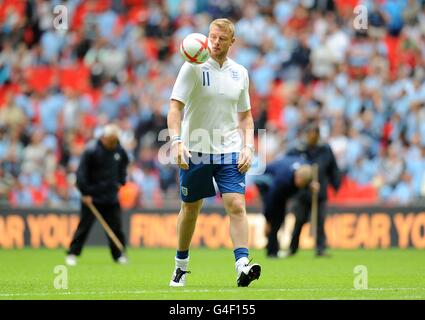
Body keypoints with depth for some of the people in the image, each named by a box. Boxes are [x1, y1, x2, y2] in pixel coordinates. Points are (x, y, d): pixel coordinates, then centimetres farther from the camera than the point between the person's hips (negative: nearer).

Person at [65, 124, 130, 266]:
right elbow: (81, 172, -14)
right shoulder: (91, 150, -15)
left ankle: (119, 254, 16)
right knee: (84, 226, -4)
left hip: (111, 197, 5)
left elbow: (123, 165, 26)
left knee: (116, 226, 6)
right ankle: (72, 254, 2)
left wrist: (121, 181, 15)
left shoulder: (119, 150, 3)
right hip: (92, 197, -5)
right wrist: (85, 193, -15)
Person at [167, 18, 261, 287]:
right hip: (195, 151, -2)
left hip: (230, 153, 2)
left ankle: (243, 267, -21)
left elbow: (245, 115, 16)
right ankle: (181, 265, 27)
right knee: (191, 208, 9)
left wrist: (248, 147, 2)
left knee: (237, 206, -13)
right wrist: (177, 141, -24)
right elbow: (175, 106, -11)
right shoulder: (194, 68, -6)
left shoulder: (240, 73, 7)